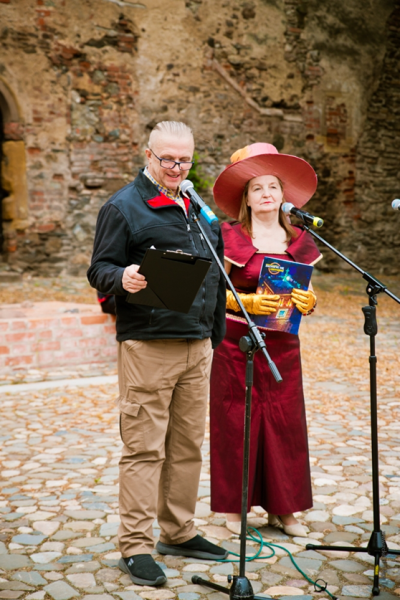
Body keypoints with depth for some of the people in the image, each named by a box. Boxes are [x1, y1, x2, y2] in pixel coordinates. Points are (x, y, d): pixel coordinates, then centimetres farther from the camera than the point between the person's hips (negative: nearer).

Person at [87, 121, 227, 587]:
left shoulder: (199, 208, 19)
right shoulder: (122, 207, -2)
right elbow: (99, 270, -6)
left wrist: (216, 333, 19)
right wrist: (122, 279, -29)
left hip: (198, 345, 7)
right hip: (146, 344, -6)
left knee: (188, 444, 12)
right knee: (144, 447, -4)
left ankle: (178, 532, 25)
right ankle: (135, 546, 5)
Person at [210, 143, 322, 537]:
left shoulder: (298, 241, 9)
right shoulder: (230, 237, -3)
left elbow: (308, 294, 12)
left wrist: (308, 303, -10)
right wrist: (250, 302, -21)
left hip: (282, 344, 3)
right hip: (237, 341, -3)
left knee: (284, 422, 5)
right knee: (237, 420, 2)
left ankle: (281, 507, 19)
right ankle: (235, 505, 16)